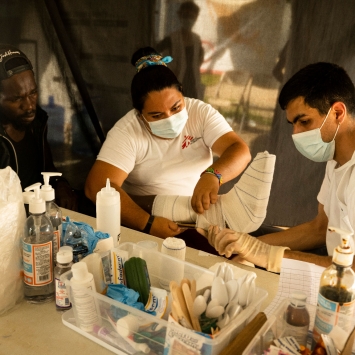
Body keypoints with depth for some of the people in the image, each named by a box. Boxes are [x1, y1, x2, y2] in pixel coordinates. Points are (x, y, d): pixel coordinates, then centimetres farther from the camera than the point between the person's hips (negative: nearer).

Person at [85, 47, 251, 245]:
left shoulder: (201, 112, -8)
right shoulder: (126, 132, -14)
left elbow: (240, 150, -18)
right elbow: (98, 186, -23)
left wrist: (212, 176, -39)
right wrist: (147, 223, -35)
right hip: (145, 221, -3)